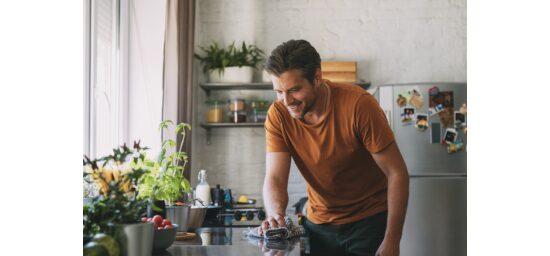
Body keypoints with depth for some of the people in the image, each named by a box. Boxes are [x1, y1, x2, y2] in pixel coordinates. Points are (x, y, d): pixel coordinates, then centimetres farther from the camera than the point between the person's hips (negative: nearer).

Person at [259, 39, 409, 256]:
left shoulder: (359, 104, -23)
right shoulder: (278, 115, -13)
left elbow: (397, 173, -19)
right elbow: (274, 179, -15)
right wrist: (275, 215, -38)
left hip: (370, 222, -3)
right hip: (318, 224, 4)